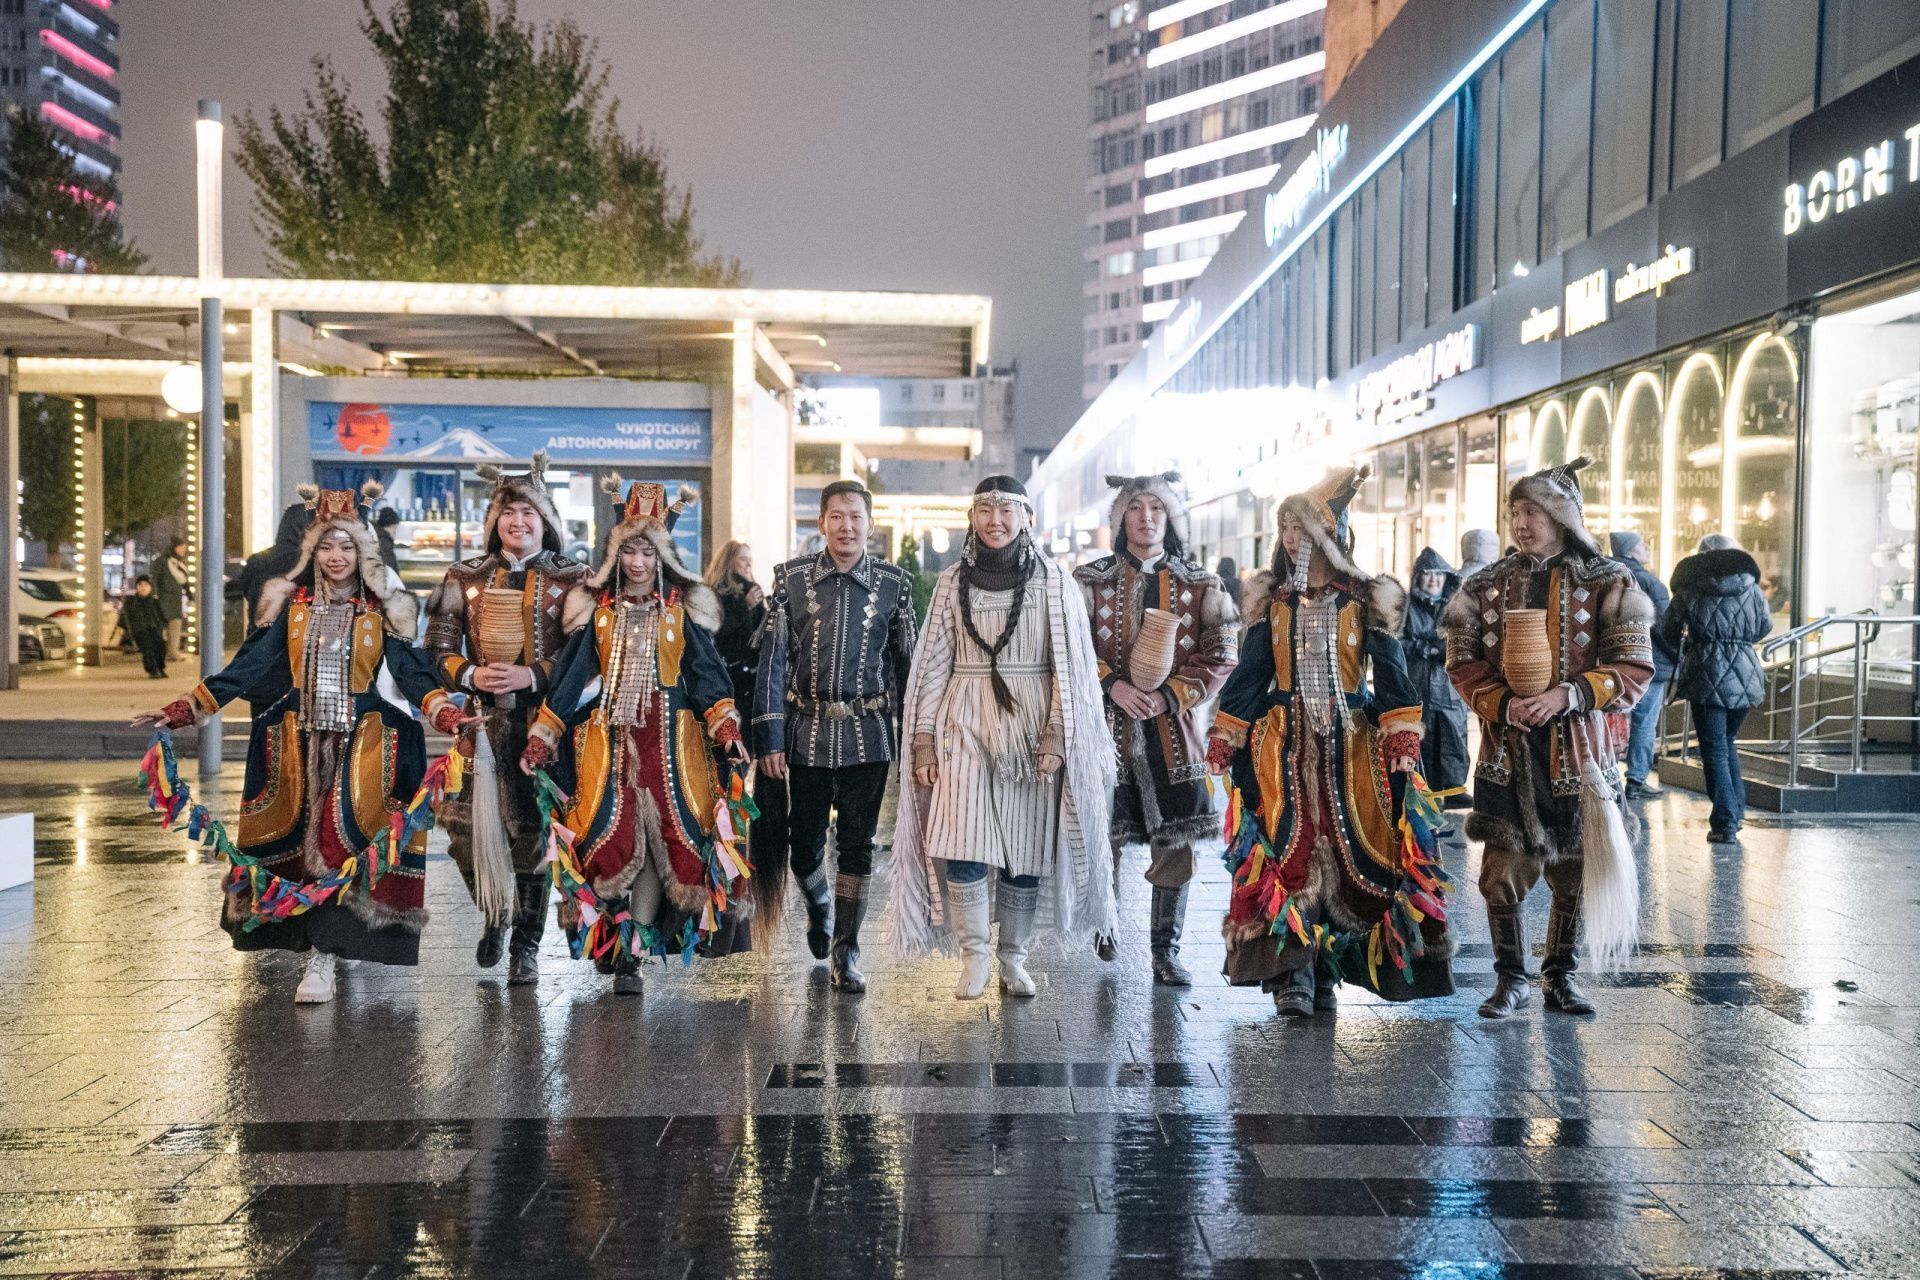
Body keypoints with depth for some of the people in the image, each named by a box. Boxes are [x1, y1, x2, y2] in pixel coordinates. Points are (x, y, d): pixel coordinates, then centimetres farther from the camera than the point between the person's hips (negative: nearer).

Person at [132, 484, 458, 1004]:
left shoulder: (381, 613, 3)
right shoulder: (291, 608, 7)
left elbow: (414, 675, -2)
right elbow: (245, 669, 4)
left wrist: (451, 717, -20)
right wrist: (180, 712, -4)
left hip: (361, 745, -2)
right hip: (300, 744, 2)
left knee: (342, 839, -13)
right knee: (297, 842, 2)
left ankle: (322, 957, -12)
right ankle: (323, 949, 14)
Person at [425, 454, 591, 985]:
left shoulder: (571, 580, 3)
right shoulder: (465, 579, 10)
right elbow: (437, 648, 10)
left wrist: (533, 676, -14)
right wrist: (471, 675, -9)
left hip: (543, 722, -2)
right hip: (483, 721, 2)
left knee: (532, 831, -2)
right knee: (466, 828, 0)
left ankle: (526, 946, 11)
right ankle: (494, 914, 28)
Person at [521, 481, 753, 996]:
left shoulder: (684, 610, 7)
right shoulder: (596, 610, 9)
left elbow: (708, 676, 3)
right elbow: (569, 679, 10)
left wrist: (728, 730, -10)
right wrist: (540, 740, 4)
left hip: (670, 736, 0)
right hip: (609, 737, 1)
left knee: (666, 836, -7)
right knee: (611, 839, -10)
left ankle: (628, 950, 3)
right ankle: (627, 950, 0)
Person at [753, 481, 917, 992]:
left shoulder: (894, 583, 2)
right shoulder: (793, 578, 1)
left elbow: (905, 661, 7)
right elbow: (772, 658, 0)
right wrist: (769, 737, -6)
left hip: (868, 733, 0)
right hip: (807, 731, 0)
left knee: (857, 847, 2)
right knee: (804, 844, 8)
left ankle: (846, 954, 12)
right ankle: (820, 907, 40)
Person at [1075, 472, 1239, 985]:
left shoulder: (1199, 585, 6)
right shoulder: (1091, 579, 5)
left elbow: (1220, 655, 1)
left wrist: (1169, 697, -11)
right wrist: (1113, 685, -15)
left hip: (1173, 730, 1)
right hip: (1108, 725, -1)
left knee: (1174, 842, 2)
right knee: (1102, 837, 4)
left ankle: (1165, 951, 13)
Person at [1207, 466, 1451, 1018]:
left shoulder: (1367, 599, 2)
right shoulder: (1271, 601, 8)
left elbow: (1391, 675, -1)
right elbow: (1248, 678, 10)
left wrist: (1401, 744, -10)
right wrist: (1226, 743, 5)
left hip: (1350, 745, -1)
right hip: (1284, 745, 1)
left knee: (1348, 855, -1)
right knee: (1286, 854, -8)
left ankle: (1326, 971, 10)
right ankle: (1290, 972, -6)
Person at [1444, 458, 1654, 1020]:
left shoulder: (1607, 582, 0)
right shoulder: (1487, 585, 6)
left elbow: (1634, 668, -4)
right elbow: (1463, 662, 6)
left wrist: (1568, 695, -17)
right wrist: (1504, 705, -12)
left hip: (1579, 746, -1)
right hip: (1508, 746, 1)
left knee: (1574, 867, 8)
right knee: (1503, 867, -2)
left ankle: (1560, 974, 25)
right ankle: (1511, 978, 13)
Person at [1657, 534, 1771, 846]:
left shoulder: (1689, 592, -2)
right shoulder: (1752, 590, 4)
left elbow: (1666, 635, 5)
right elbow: (1764, 628, 19)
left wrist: (1685, 645, 27)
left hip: (1707, 678, -3)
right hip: (1745, 677, 3)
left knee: (1714, 749, 1)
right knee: (1728, 741, 22)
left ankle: (1726, 823, -5)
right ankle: (1736, 810, 23)